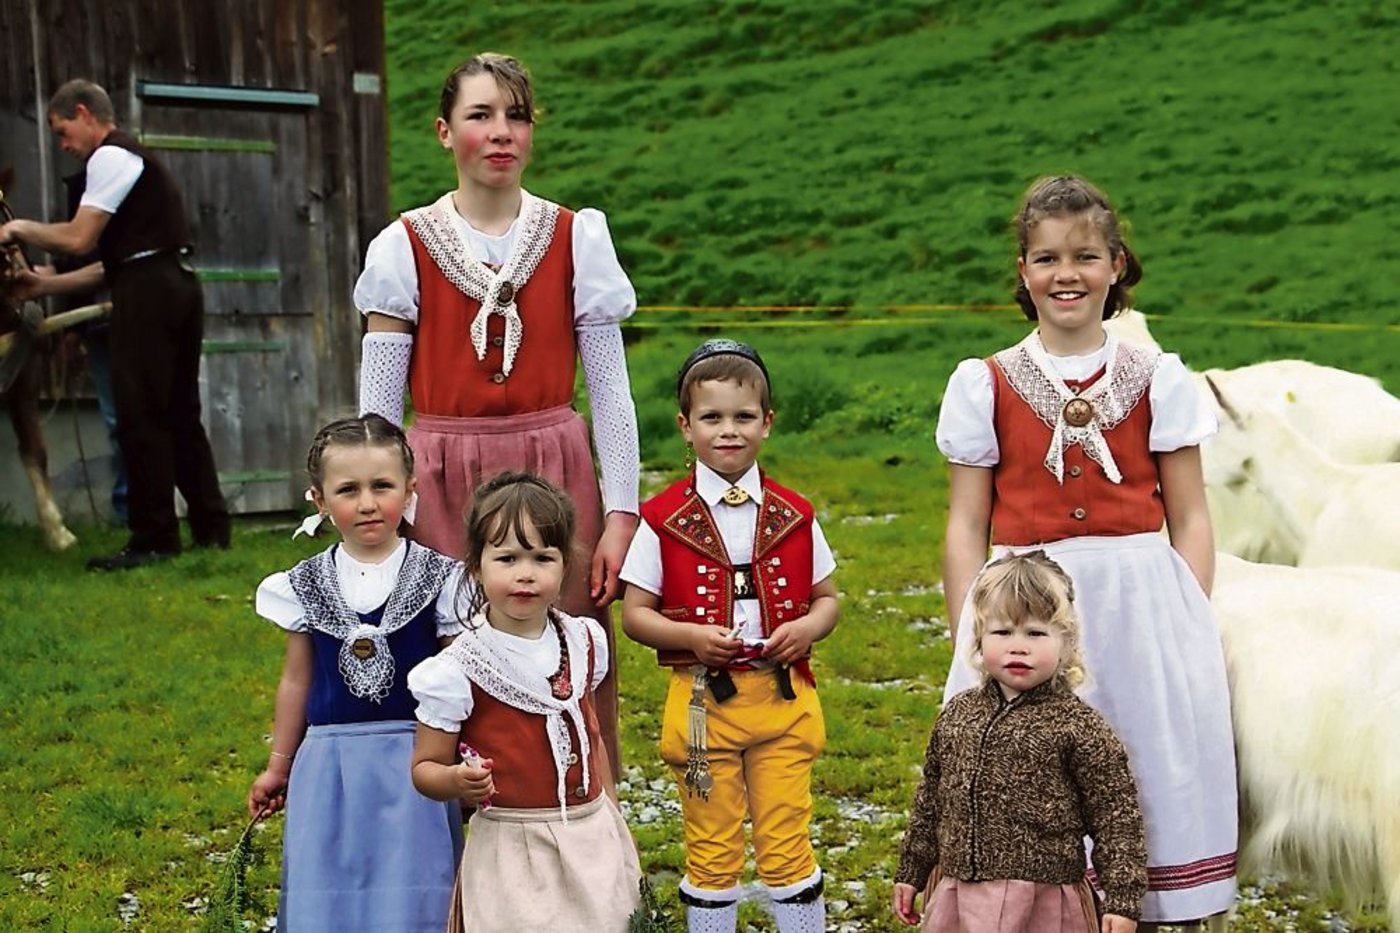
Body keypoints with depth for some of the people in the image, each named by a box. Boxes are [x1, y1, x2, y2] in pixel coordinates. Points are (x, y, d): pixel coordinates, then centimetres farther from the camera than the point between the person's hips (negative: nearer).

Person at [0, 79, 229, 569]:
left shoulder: (109, 157, -5)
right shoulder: (135, 158, 25)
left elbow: (77, 238, -12)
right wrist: (45, 285, 20)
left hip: (147, 293, -10)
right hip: (176, 285, 10)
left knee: (140, 418, -5)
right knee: (180, 414, 12)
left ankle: (154, 539, -2)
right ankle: (211, 527, 14)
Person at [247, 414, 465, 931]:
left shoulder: (440, 579, -4)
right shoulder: (303, 586, 3)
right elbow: (297, 680, 12)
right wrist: (278, 767, 17)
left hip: (415, 756, -2)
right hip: (330, 762, 2)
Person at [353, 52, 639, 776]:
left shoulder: (576, 239, 2)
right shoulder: (404, 248, 1)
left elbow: (610, 390, 2)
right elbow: (377, 407, 3)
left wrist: (621, 515, -3)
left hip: (554, 476, 1)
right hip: (444, 486, 0)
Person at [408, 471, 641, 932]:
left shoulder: (585, 641, 3)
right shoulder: (457, 670, -14)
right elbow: (424, 767, -7)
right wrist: (457, 780, -28)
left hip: (592, 839, 5)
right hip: (512, 848, -5)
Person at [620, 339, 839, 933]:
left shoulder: (794, 517, 4)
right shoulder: (663, 521, -3)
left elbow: (827, 597, 12)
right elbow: (634, 615, -1)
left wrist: (809, 627, -10)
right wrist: (692, 636, -18)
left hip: (783, 700, 1)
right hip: (703, 701, -1)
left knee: (787, 844, 7)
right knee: (712, 851, 9)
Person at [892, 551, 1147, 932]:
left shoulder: (1078, 726, -8)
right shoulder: (956, 715, 6)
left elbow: (1116, 817, -7)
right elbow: (929, 801, 17)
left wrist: (1122, 901, -10)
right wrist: (910, 873, 19)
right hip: (956, 895, 4)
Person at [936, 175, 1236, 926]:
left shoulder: (1158, 380, 5)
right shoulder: (985, 385, 4)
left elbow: (1190, 519, 6)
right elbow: (966, 529, 4)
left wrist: (1194, 630, -3)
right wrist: (970, 646, -2)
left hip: (1140, 608, 1)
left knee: (1143, 796, 6)